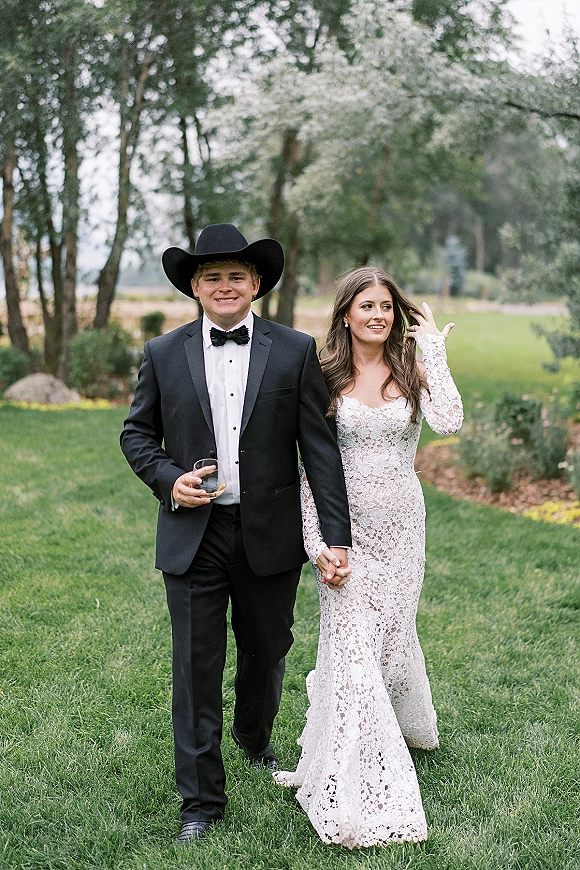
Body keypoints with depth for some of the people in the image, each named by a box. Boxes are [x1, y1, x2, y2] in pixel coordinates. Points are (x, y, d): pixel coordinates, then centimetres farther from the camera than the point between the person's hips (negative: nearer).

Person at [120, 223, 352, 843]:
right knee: (196, 668, 2)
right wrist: (168, 480, -10)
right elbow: (137, 433, 10)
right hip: (193, 536, 0)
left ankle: (254, 738, 49)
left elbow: (320, 447, -4)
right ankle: (200, 798, 16)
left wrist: (337, 536, -8)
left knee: (266, 652, 18)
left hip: (270, 536, 1)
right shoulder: (163, 354, 1)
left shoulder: (295, 352, -2)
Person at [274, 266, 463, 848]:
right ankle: (358, 800, 3)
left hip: (400, 525, 2)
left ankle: (401, 719, 49)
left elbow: (448, 422, -20)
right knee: (351, 645, -5)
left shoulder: (412, 372, 1)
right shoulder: (325, 378, -2)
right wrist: (316, 538, -9)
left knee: (391, 633, 14)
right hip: (345, 527, -1)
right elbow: (310, 465, -2)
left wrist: (434, 351, -12)